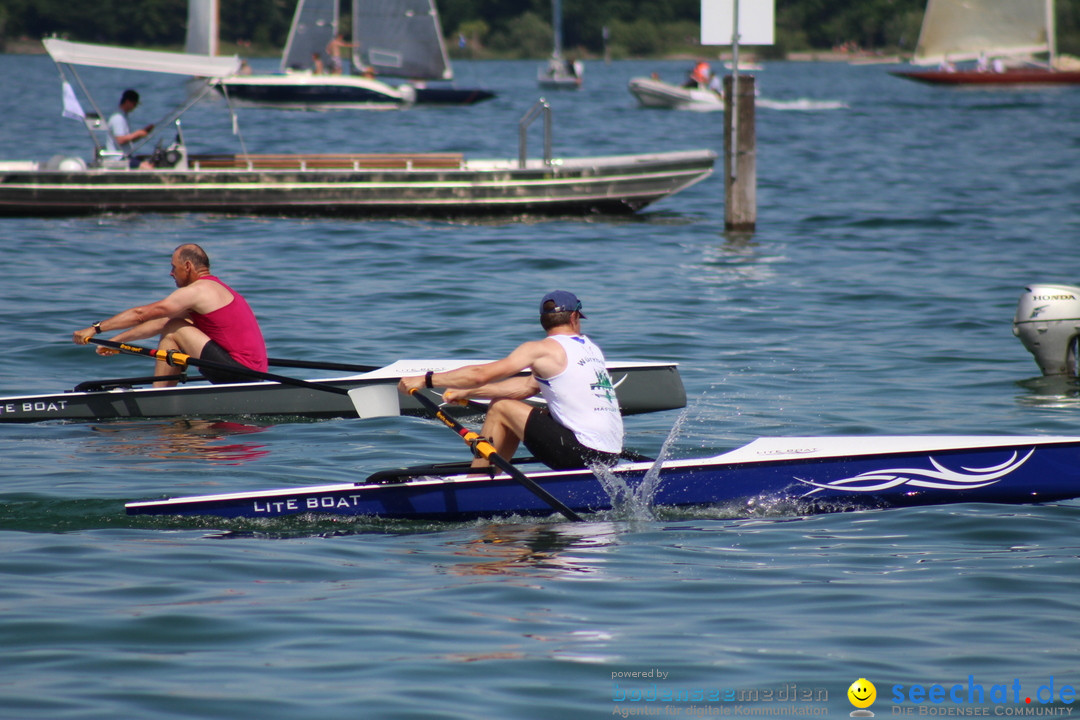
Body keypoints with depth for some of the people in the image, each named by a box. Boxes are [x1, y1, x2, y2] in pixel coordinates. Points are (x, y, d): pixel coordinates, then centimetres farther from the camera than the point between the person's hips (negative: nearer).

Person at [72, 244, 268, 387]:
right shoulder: (218, 289, 20)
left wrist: (96, 329, -1)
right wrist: (117, 340, 23)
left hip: (239, 371, -10)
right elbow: (160, 323, 23)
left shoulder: (197, 291, -10)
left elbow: (141, 314, -7)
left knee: (174, 330, -5)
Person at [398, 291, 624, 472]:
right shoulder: (590, 347, 18)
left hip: (581, 454, -8)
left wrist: (426, 380, -1)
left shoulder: (541, 349, -6)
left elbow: (482, 374, -9)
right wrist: (466, 393, 23)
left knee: (501, 408, 4)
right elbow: (527, 386, 20)